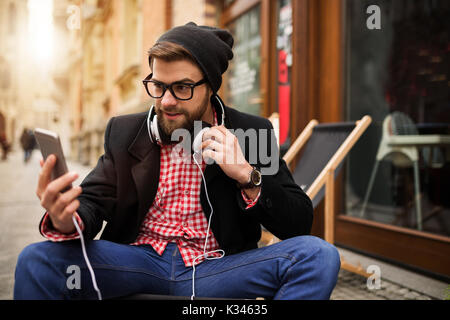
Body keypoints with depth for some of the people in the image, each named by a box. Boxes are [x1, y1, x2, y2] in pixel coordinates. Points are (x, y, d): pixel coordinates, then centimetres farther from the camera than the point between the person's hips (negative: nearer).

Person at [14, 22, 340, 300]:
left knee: (319, 255, -24)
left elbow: (300, 224, -1)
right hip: (139, 262, 1)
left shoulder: (252, 132, 1)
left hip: (216, 269, 0)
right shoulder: (125, 131, 6)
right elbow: (92, 202, -1)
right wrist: (65, 221, -26)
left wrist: (248, 175, -18)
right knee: (36, 260, -23)